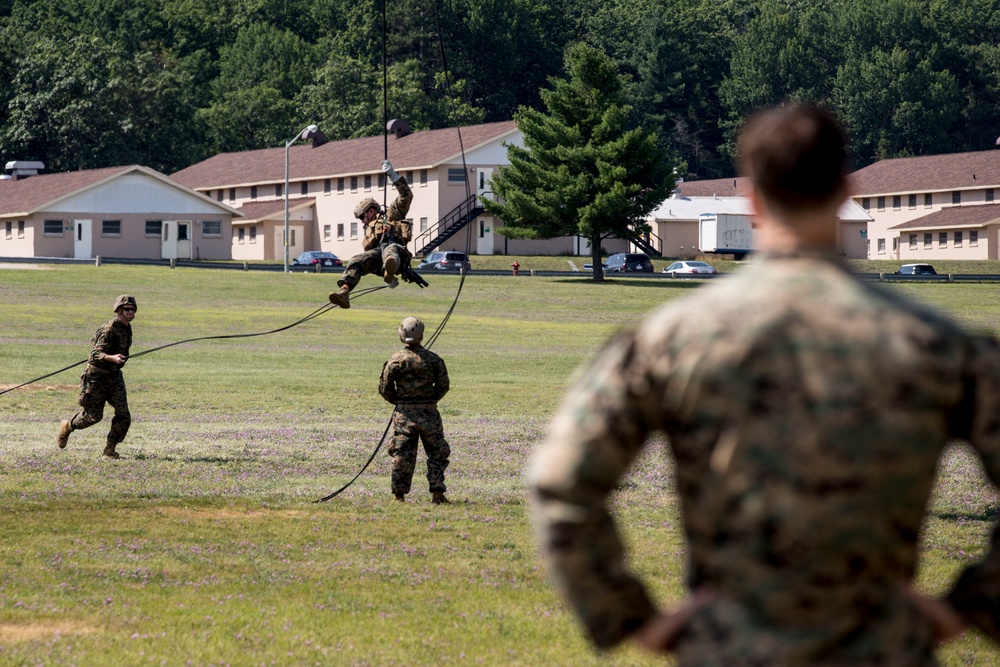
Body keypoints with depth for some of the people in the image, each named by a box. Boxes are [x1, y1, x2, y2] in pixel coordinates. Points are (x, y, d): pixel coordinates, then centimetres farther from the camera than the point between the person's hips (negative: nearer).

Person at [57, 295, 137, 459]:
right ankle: (67, 426, 31)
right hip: (97, 376, -7)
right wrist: (112, 358, -49)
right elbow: (96, 353, -31)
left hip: (114, 375, 7)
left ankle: (110, 449, 5)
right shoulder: (110, 329, -23)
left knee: (123, 414, -7)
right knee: (94, 416, 2)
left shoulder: (127, 327, 5)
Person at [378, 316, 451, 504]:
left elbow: (384, 388, -2)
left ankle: (399, 494, 5)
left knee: (402, 454, 5)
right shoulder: (433, 359, -4)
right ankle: (437, 493, 3)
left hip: (404, 413, 0)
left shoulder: (395, 360, -5)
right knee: (436, 453, 8)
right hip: (429, 412, 0)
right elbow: (444, 385, 1)